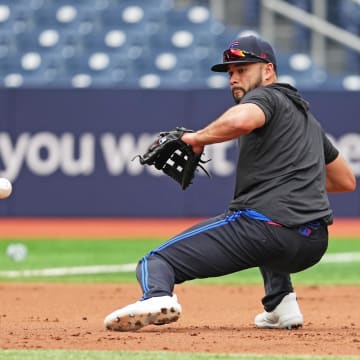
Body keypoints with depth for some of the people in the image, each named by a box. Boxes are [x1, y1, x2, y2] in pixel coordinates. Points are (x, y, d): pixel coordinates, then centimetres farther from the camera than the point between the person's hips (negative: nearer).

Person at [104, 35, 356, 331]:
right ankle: (282, 302, 25)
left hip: (262, 225, -8)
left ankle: (157, 296, -41)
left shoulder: (266, 97, 3)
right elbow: (346, 181, 35)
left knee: (155, 263, -8)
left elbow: (240, 121, -23)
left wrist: (198, 138, -6)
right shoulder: (308, 116, 28)